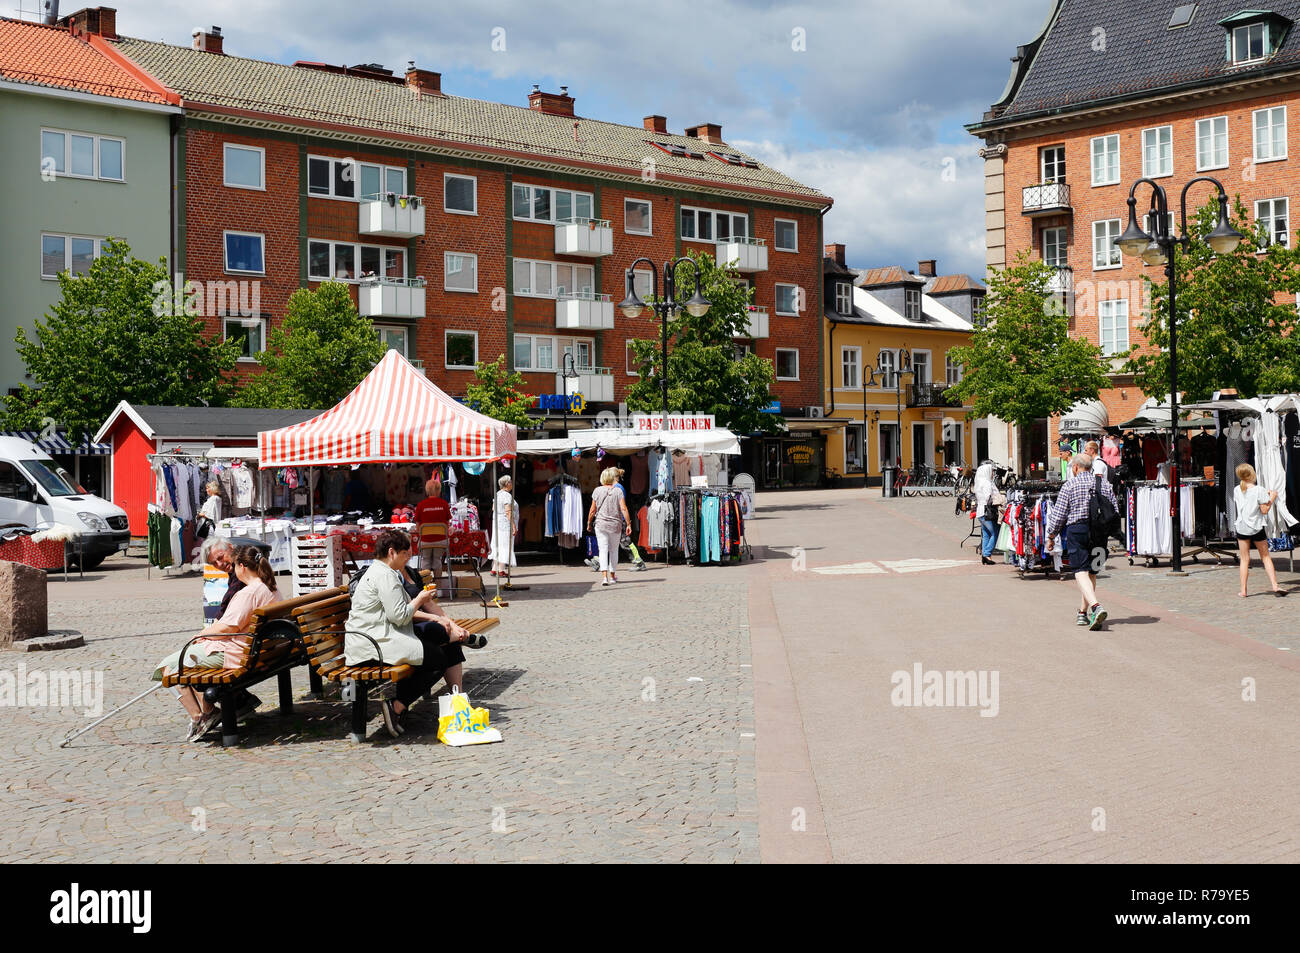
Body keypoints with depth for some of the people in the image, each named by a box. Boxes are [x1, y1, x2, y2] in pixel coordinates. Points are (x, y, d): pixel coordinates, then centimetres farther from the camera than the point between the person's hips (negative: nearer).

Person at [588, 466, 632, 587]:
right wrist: (628, 524, -7)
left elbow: (592, 510, 1)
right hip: (615, 525, 0)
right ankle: (612, 576, 24)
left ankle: (604, 576, -18)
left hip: (600, 524, 0)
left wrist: (589, 523, 14)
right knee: (614, 550, 15)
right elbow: (623, 509, -11)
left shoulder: (597, 491, -2)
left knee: (603, 550, -2)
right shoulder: (618, 491, -5)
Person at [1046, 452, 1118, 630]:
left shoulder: (1070, 485, -2)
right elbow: (1115, 512, 11)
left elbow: (1059, 515, -3)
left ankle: (1095, 606, -32)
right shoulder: (1105, 484, 11)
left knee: (1081, 572, -9)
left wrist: (1051, 536, 8)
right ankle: (1083, 613, 20)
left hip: (1077, 530, -5)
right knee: (1091, 572, 15)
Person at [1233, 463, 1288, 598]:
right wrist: (1272, 498, 1)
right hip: (1256, 528, -3)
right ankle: (1275, 586, 4)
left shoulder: (1236, 490, 0)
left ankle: (1243, 590, 4)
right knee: (1266, 557, 10)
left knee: (1244, 559, 7)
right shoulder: (1259, 490, -13)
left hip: (1242, 527, 3)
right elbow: (1264, 510, -12)